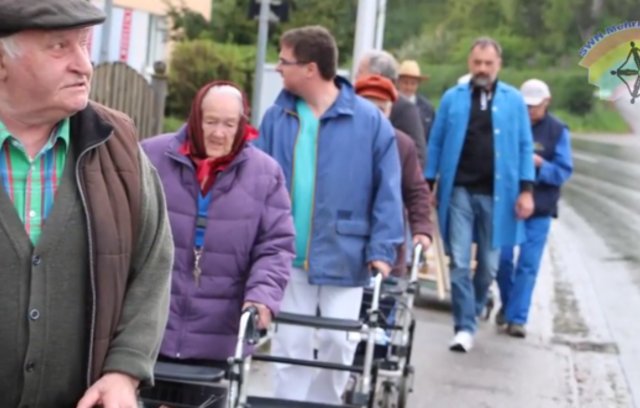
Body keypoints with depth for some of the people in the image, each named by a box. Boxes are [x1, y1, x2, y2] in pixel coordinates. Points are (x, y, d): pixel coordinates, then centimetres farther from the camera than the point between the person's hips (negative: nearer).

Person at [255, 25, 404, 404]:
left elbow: (387, 191, -5)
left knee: (339, 341, 6)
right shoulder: (278, 117, 0)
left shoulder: (369, 120, -8)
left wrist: (382, 250, -11)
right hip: (287, 254, 2)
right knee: (290, 344, 8)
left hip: (343, 254, -2)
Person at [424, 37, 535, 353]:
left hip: (497, 194, 0)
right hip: (459, 191, 0)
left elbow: (525, 147, 5)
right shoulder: (453, 98, 6)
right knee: (459, 263, -4)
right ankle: (465, 327, 1)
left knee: (489, 264, 8)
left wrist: (526, 190, -3)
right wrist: (428, 184, 3)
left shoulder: (514, 100, 5)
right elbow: (436, 143, 8)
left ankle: (472, 312, 30)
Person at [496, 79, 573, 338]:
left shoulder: (558, 131, -2)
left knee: (528, 265, -1)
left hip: (539, 209, -1)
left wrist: (540, 165, -21)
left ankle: (517, 318, 4)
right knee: (502, 259, 5)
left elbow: (564, 171, -4)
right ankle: (507, 304, 29)